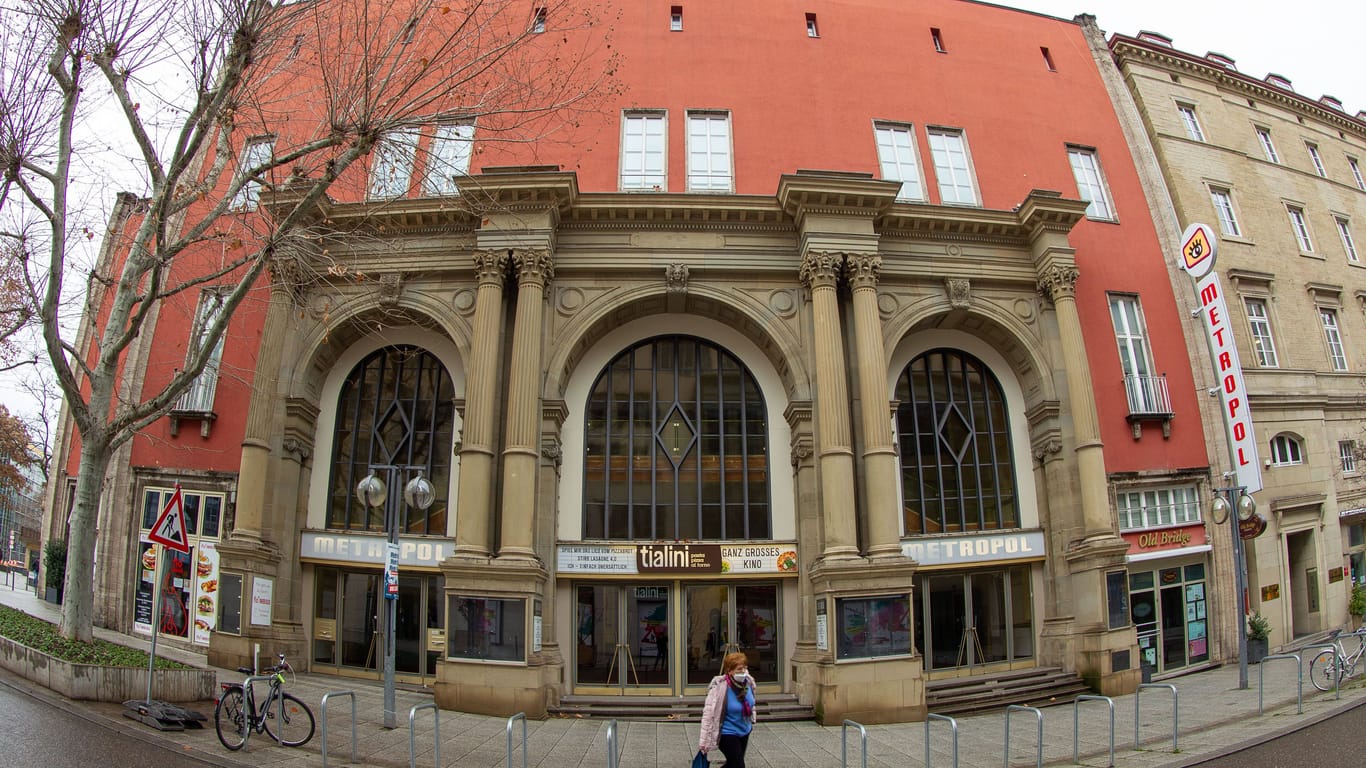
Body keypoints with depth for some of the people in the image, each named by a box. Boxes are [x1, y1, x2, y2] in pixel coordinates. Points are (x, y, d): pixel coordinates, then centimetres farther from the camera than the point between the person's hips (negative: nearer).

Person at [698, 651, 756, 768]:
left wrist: (752, 722, 20)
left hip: (744, 732, 7)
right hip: (727, 734, -7)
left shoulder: (748, 682, -9)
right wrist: (704, 741, -26)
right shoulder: (720, 687, -29)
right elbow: (708, 714, -26)